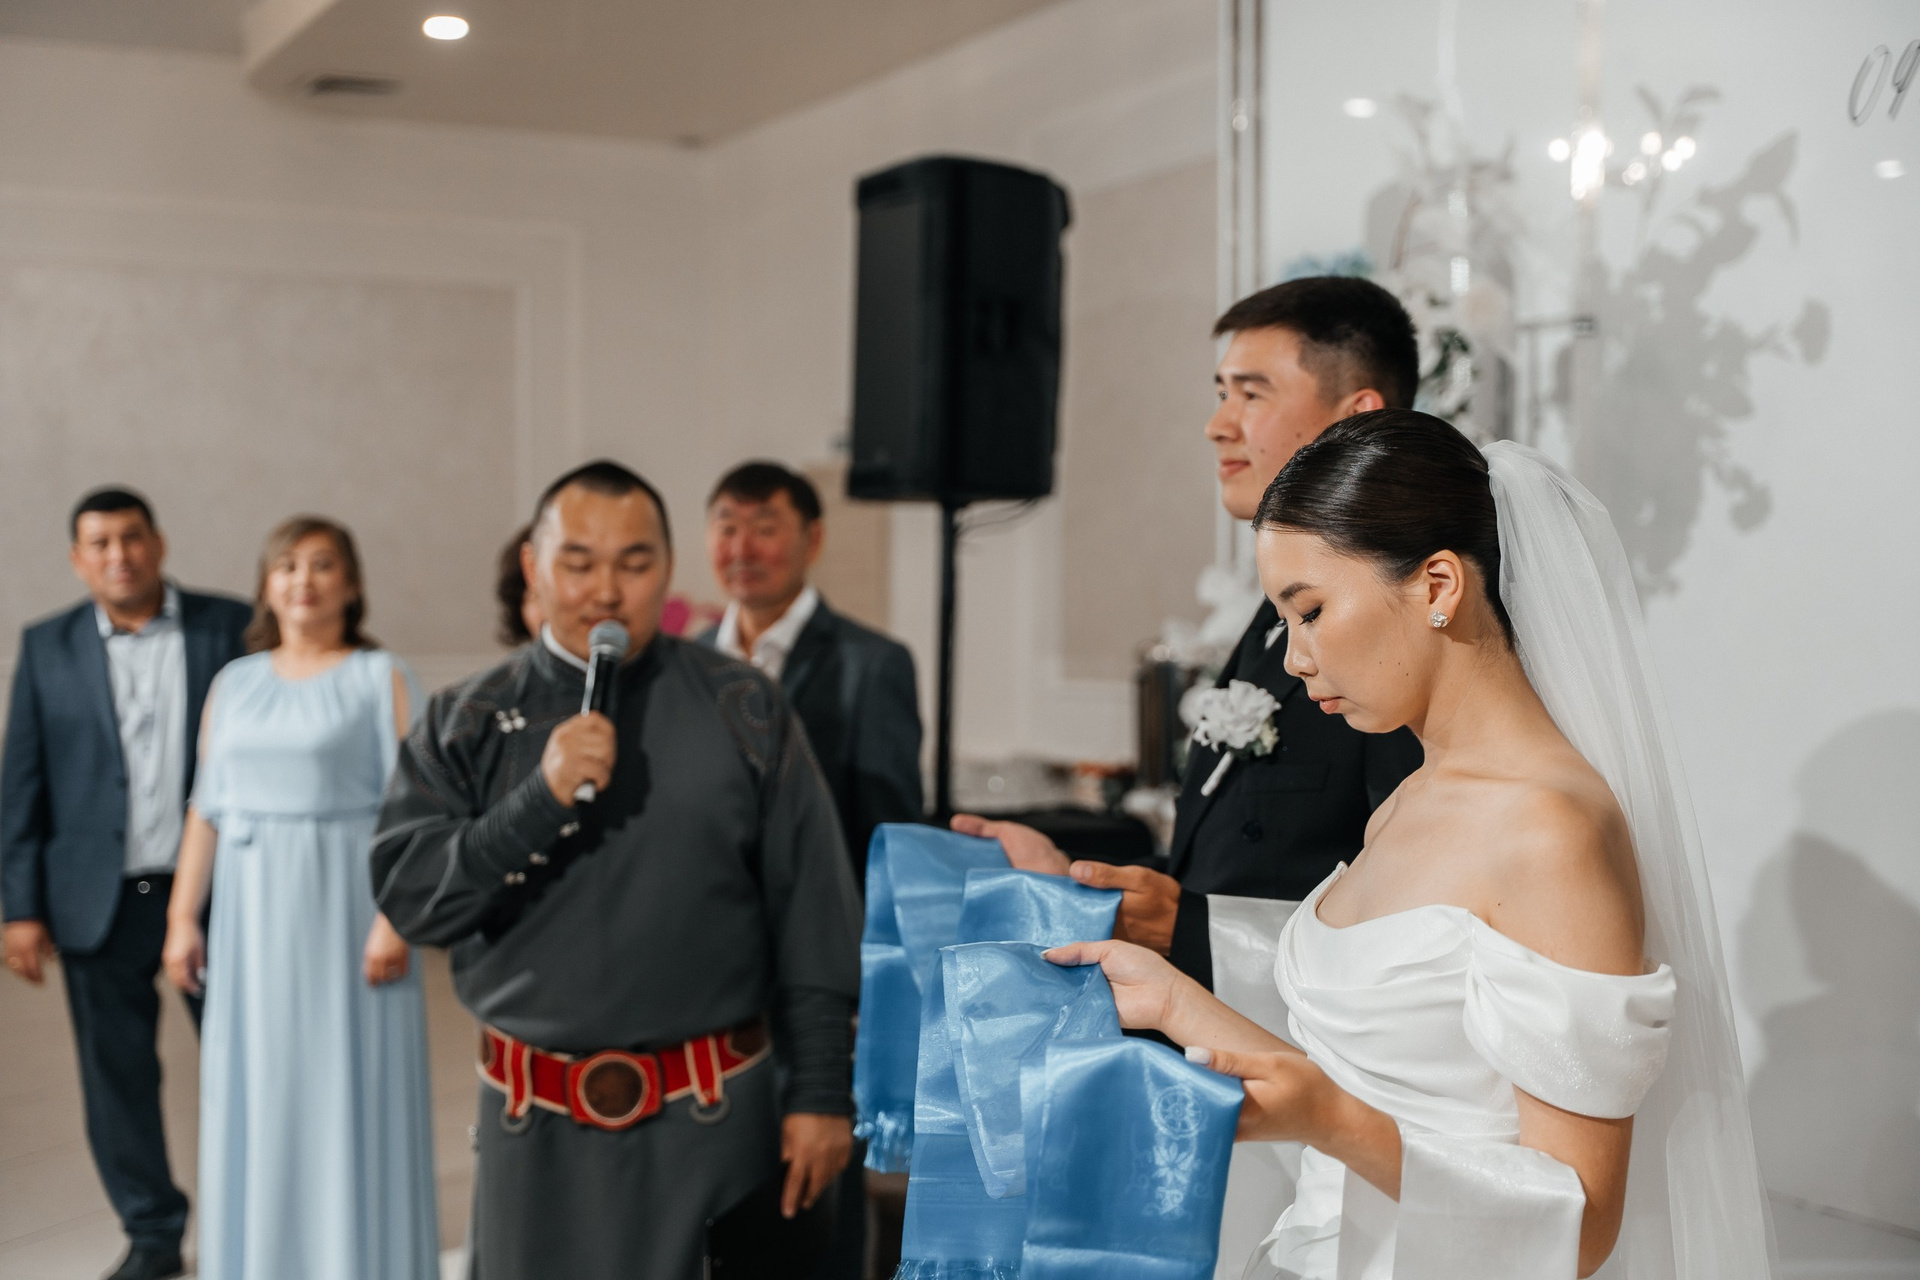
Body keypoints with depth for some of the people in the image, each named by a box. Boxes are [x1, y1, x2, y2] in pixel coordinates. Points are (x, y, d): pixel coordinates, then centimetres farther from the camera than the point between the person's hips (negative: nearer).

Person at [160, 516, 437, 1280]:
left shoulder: (380, 678, -2)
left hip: (345, 902, -4)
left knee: (351, 1093, 1)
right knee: (255, 1095, 8)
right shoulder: (234, 684, 10)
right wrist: (182, 916, 2)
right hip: (252, 914, 4)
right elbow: (207, 808, 9)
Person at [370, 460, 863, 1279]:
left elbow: (812, 912, 1)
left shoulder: (742, 711, 0)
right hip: (536, 1125, 1)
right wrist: (542, 801, -18)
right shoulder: (467, 725, 3)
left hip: (710, 1119, -1)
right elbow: (406, 895, -6)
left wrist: (820, 1091, -1)